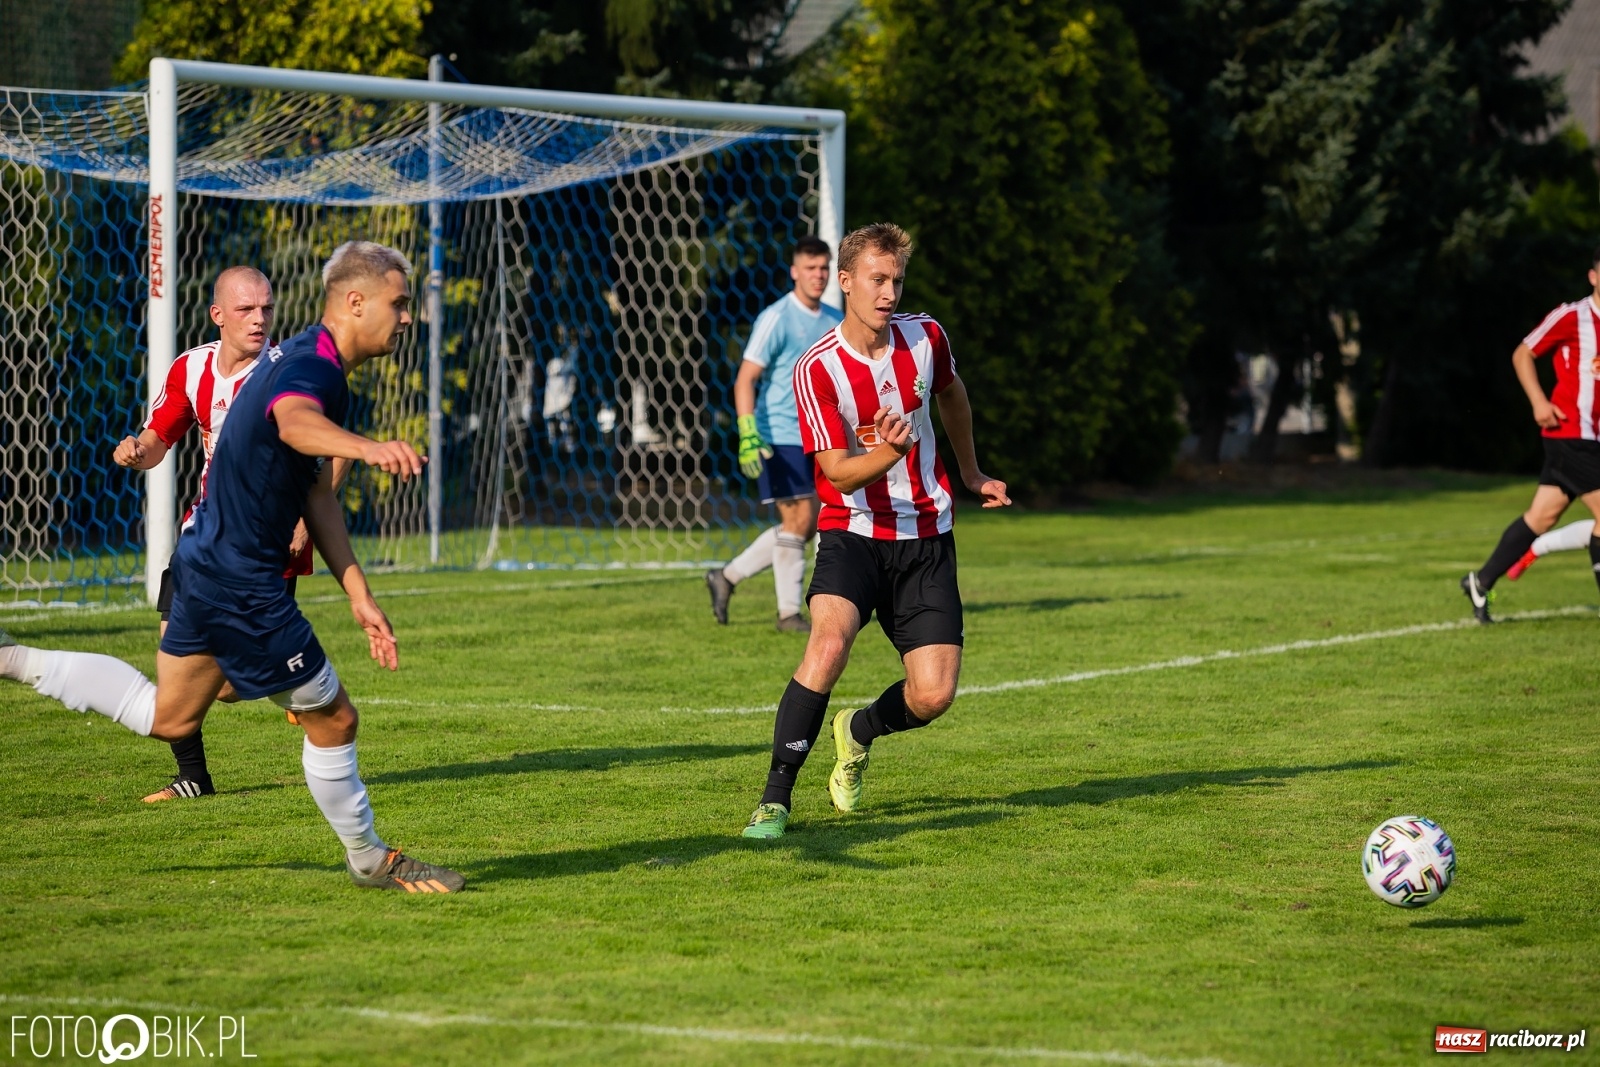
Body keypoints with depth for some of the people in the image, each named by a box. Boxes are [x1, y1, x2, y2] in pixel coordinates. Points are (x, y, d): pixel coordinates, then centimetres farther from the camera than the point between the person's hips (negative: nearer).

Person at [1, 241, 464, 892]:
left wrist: (358, 595, 13)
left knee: (167, 717, 23)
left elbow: (316, 495, 17)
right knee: (331, 717, 3)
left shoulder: (309, 362, 12)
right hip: (242, 585, -10)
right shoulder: (310, 365, -21)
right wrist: (366, 447, -69)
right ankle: (369, 861, 20)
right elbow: (295, 422, -48)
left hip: (208, 565, 10)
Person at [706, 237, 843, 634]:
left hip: (815, 438, 7)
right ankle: (789, 613, 2)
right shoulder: (776, 319, -11)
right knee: (798, 519, -8)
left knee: (806, 526, 8)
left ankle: (727, 577, 21)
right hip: (780, 437, -7)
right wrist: (748, 434, -23)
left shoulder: (836, 322, 10)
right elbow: (745, 380, -13)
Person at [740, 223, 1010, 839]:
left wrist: (970, 474, 33)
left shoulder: (925, 338, -1)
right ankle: (775, 798, -20)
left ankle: (858, 733, 29)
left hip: (925, 538, 4)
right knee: (828, 644, -31)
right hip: (853, 533, -3)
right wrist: (893, 451, -36)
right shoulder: (817, 370, -14)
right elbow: (838, 470, -16)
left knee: (933, 695, -7)